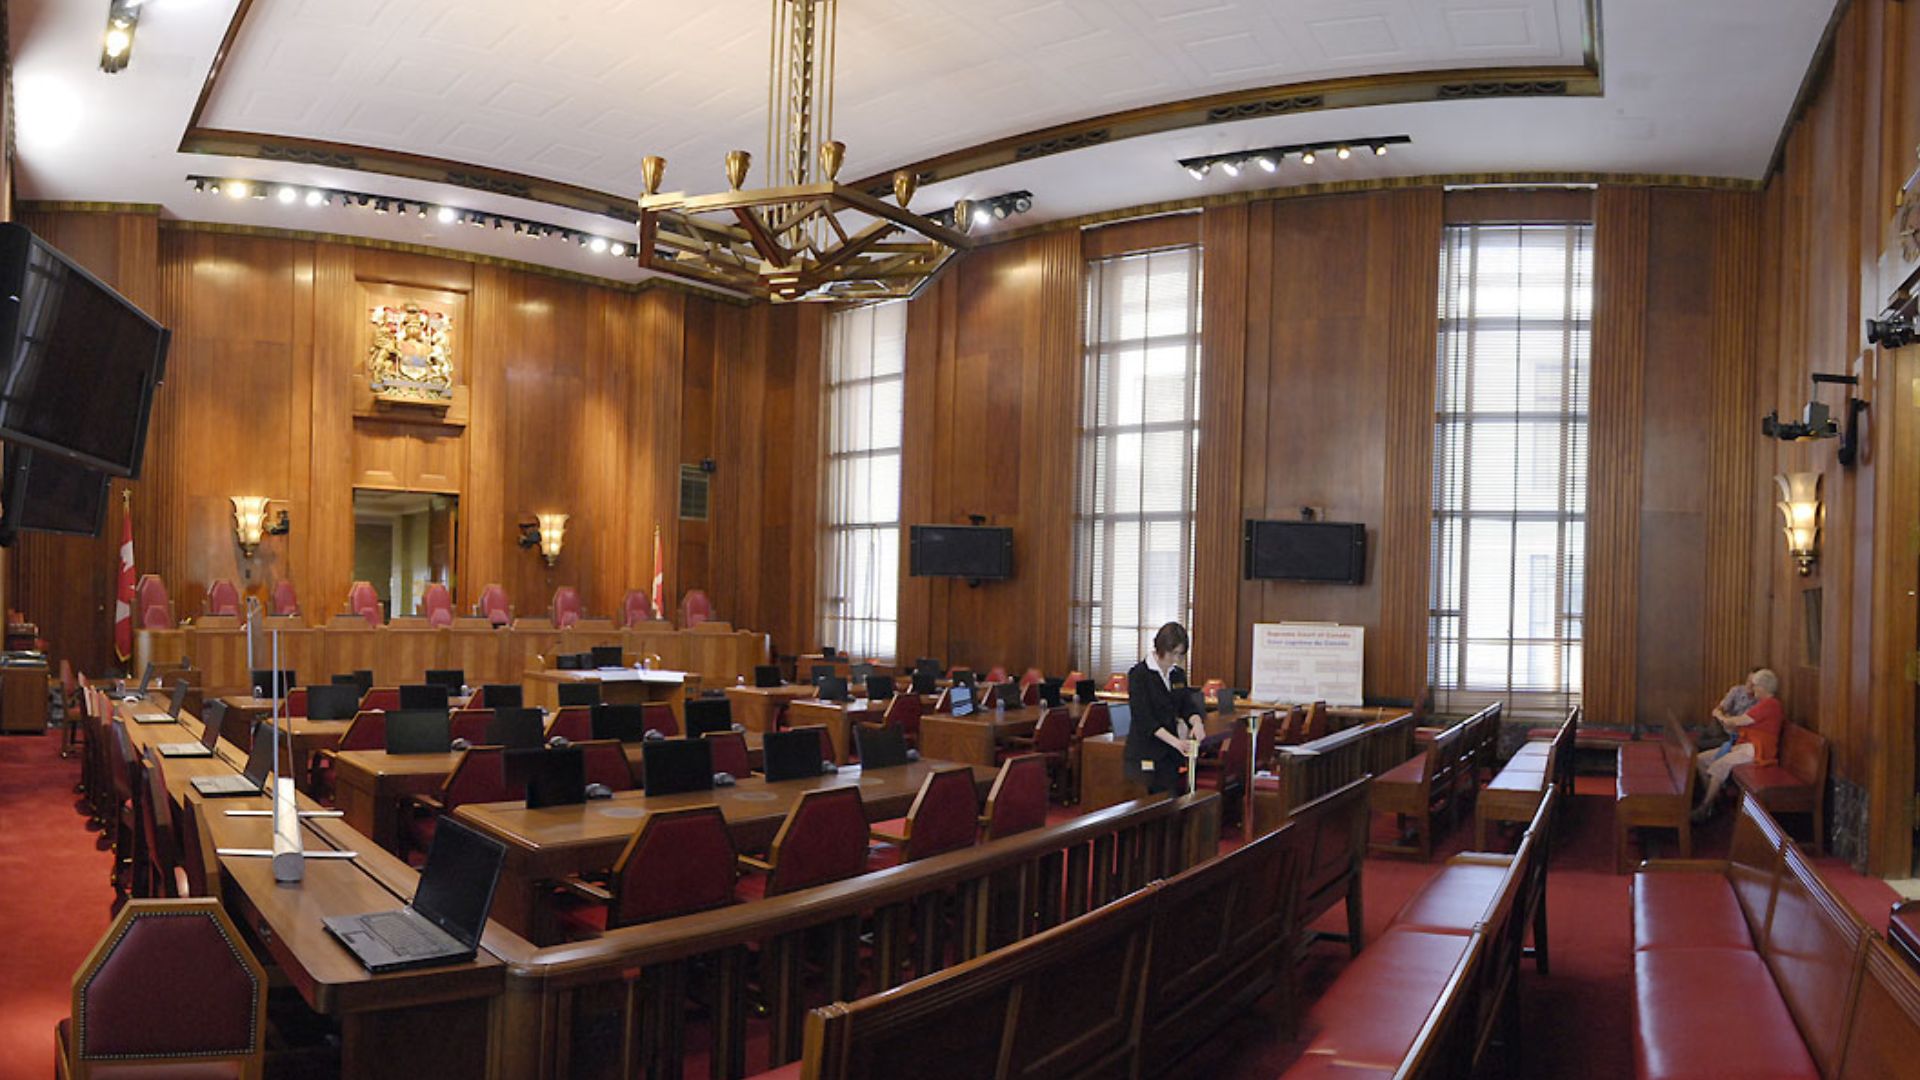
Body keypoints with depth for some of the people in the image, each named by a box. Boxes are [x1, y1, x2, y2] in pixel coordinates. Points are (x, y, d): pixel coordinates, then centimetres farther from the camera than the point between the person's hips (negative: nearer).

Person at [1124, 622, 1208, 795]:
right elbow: (1143, 718, -17)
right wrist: (1175, 741, -27)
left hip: (1170, 754, 6)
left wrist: (1196, 722, -17)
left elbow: (1187, 705, 7)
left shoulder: (1178, 674, 10)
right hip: (1145, 754, -6)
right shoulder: (1139, 674, -11)